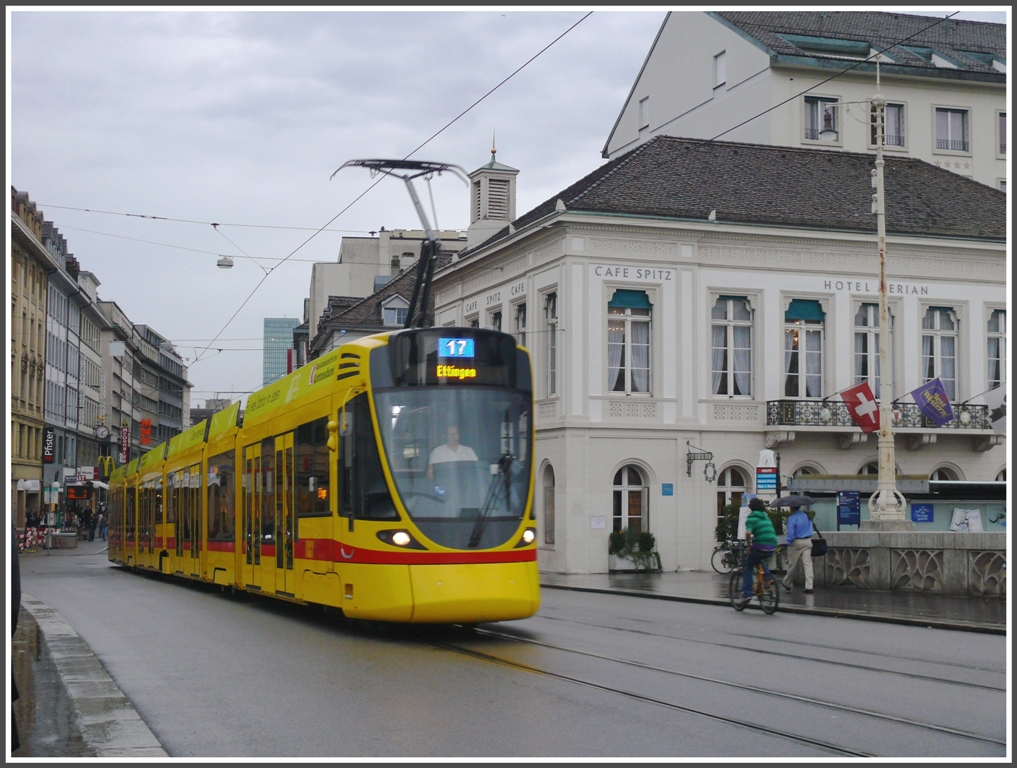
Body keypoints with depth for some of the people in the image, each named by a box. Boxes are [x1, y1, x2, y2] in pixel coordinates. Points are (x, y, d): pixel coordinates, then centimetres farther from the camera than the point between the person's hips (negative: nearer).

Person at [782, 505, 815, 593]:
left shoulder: (792, 518, -14)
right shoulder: (807, 515, 5)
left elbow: (790, 533, -16)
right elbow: (810, 529, 11)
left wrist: (789, 542, -2)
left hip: (796, 543, -4)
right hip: (807, 542, 4)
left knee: (792, 564, 10)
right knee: (808, 564, 0)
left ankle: (786, 584, 28)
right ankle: (809, 587, -8)